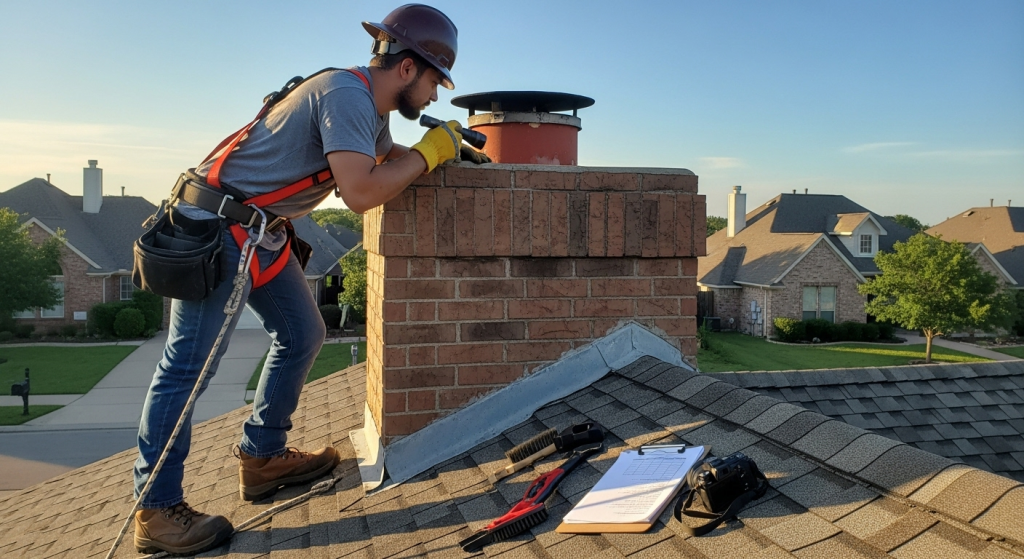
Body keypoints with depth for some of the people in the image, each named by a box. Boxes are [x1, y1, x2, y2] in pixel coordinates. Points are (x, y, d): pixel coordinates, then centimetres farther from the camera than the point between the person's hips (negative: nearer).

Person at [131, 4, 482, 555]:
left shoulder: (369, 107, 10)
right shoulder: (346, 94, -20)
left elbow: (388, 157, 27)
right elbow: (360, 192, -29)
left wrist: (449, 151, 10)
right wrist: (431, 151, -16)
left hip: (262, 232, 10)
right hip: (216, 225, -10)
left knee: (302, 337, 13)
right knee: (189, 363, -6)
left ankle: (262, 458, 24)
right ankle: (156, 510, 2)